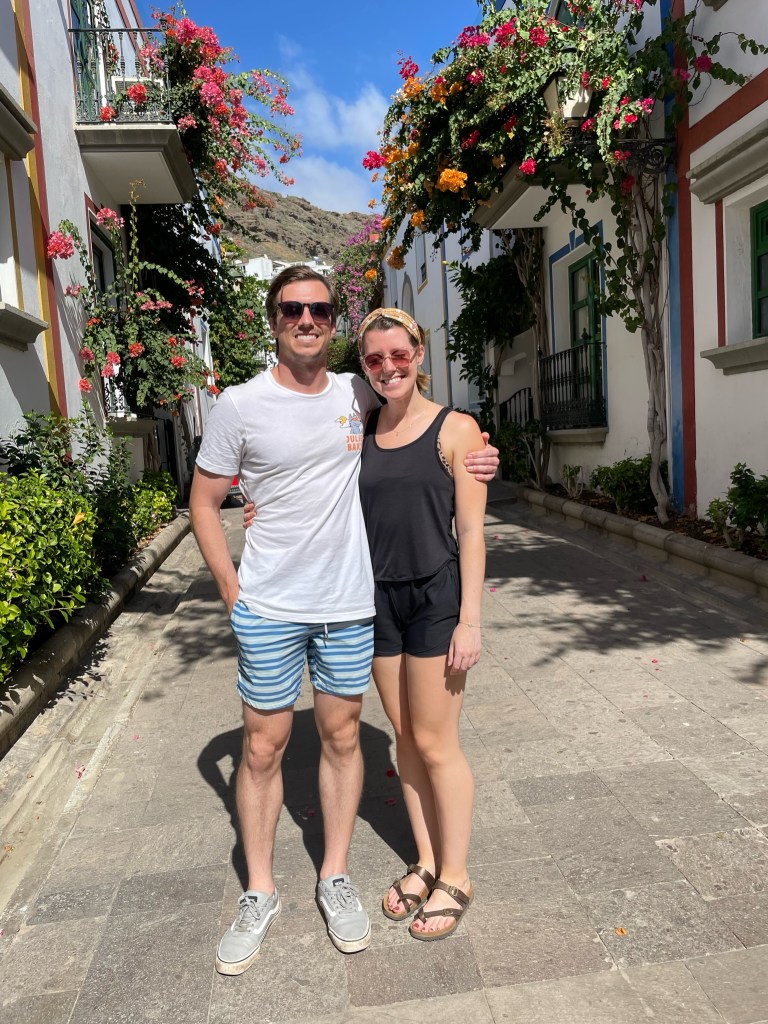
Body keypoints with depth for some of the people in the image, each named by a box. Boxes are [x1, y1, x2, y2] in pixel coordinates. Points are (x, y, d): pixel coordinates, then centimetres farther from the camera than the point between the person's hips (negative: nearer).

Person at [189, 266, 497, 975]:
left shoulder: (358, 394, 2)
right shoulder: (240, 406, -7)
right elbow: (204, 501, 1)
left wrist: (474, 456, 1)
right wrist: (232, 591, -6)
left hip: (350, 603, 3)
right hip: (269, 608, -2)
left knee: (342, 736, 13)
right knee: (263, 746, 7)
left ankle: (335, 878, 33)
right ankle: (260, 895, 29)